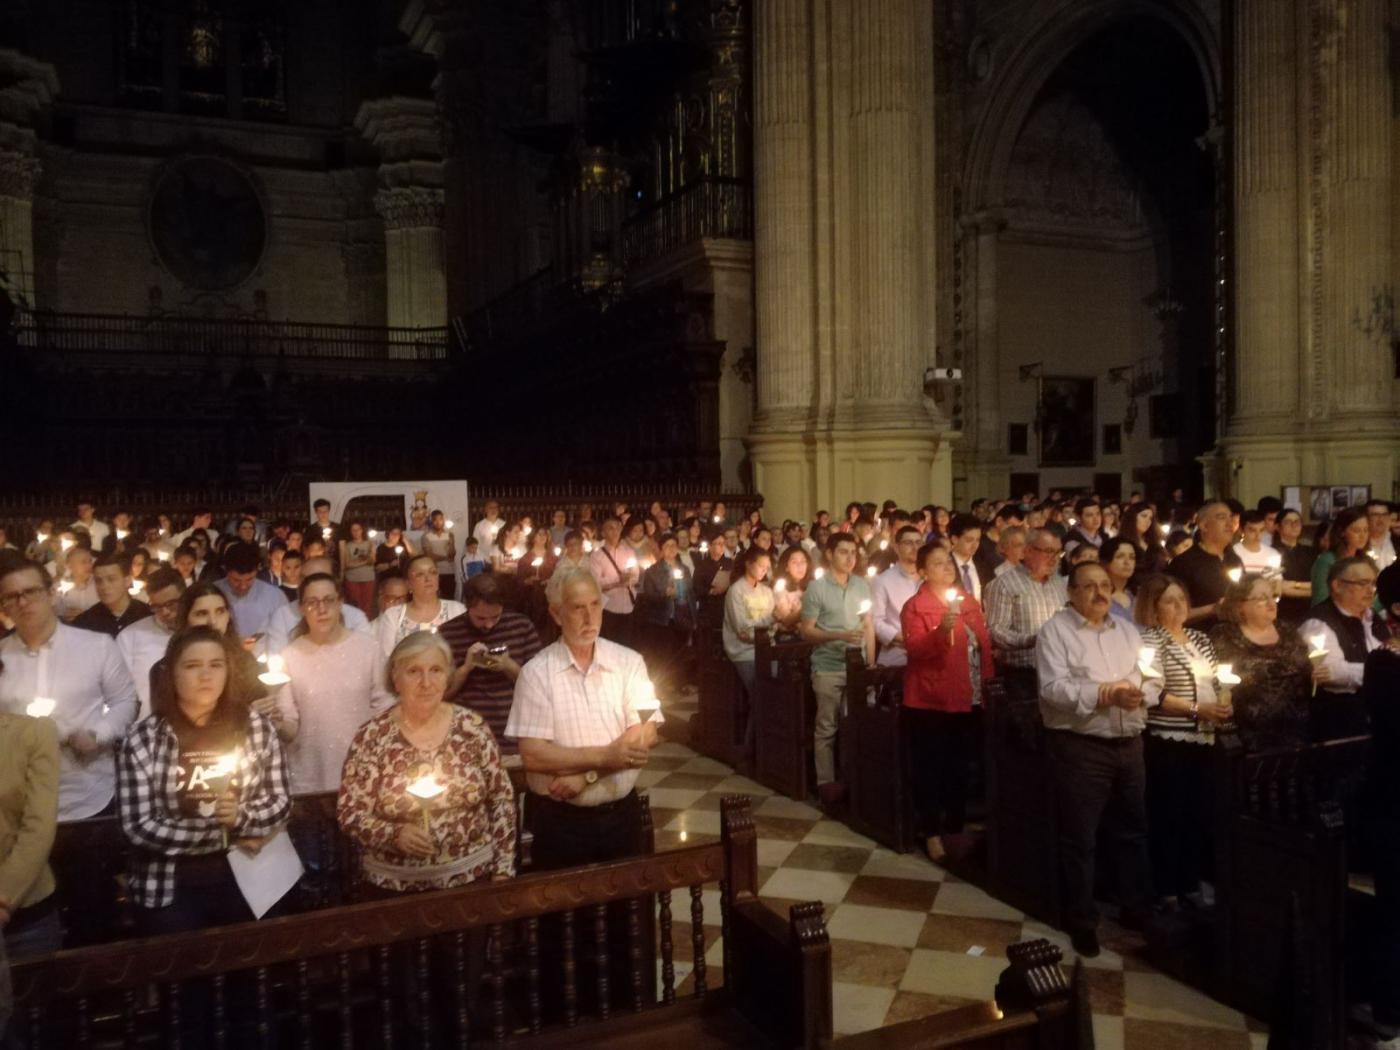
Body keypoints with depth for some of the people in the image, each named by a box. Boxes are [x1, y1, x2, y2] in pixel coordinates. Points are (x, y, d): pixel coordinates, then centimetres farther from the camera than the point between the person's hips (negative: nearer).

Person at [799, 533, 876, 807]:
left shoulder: (862, 585, 7)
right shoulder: (816, 587, -6)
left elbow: (869, 626, 11)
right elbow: (806, 631, -5)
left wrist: (871, 663, 5)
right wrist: (839, 636, -17)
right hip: (828, 668, -4)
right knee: (827, 728, 3)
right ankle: (826, 782, 12)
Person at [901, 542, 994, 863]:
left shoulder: (968, 601, 11)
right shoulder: (914, 607, -7)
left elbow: (984, 644, 16)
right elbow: (915, 649, -19)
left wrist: (987, 684, 11)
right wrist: (942, 630, -34)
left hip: (967, 698, 6)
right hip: (930, 699, -5)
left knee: (961, 766, 14)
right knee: (930, 768, 2)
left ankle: (956, 826, 28)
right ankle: (932, 833, 13)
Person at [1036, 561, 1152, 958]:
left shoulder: (1127, 630, 14)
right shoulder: (1055, 631, -7)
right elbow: (1053, 689, -17)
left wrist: (1134, 688, -15)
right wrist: (1107, 693, -21)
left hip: (1129, 744, 6)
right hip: (1080, 747, -6)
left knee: (1134, 829, 18)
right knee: (1079, 838, 3)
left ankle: (1137, 907, 34)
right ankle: (1081, 919, 17)